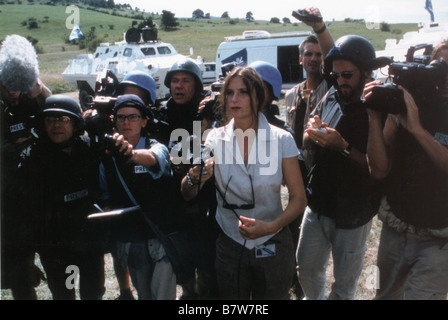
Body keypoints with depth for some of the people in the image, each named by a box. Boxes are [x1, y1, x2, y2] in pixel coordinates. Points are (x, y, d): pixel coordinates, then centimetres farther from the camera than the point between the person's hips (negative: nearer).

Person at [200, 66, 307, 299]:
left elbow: (298, 197, -8)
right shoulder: (216, 138, -5)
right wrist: (195, 178, -31)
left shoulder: (281, 139, -9)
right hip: (229, 246, 1)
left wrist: (271, 227, -24)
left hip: (272, 245, -1)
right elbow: (187, 195, -9)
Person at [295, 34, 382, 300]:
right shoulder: (331, 98, 2)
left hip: (353, 213, -5)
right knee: (307, 269, 20)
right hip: (318, 204, 5)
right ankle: (314, 298, 46)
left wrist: (343, 146, -29)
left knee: (345, 283, 13)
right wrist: (311, 134, -13)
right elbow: (307, 144, 9)